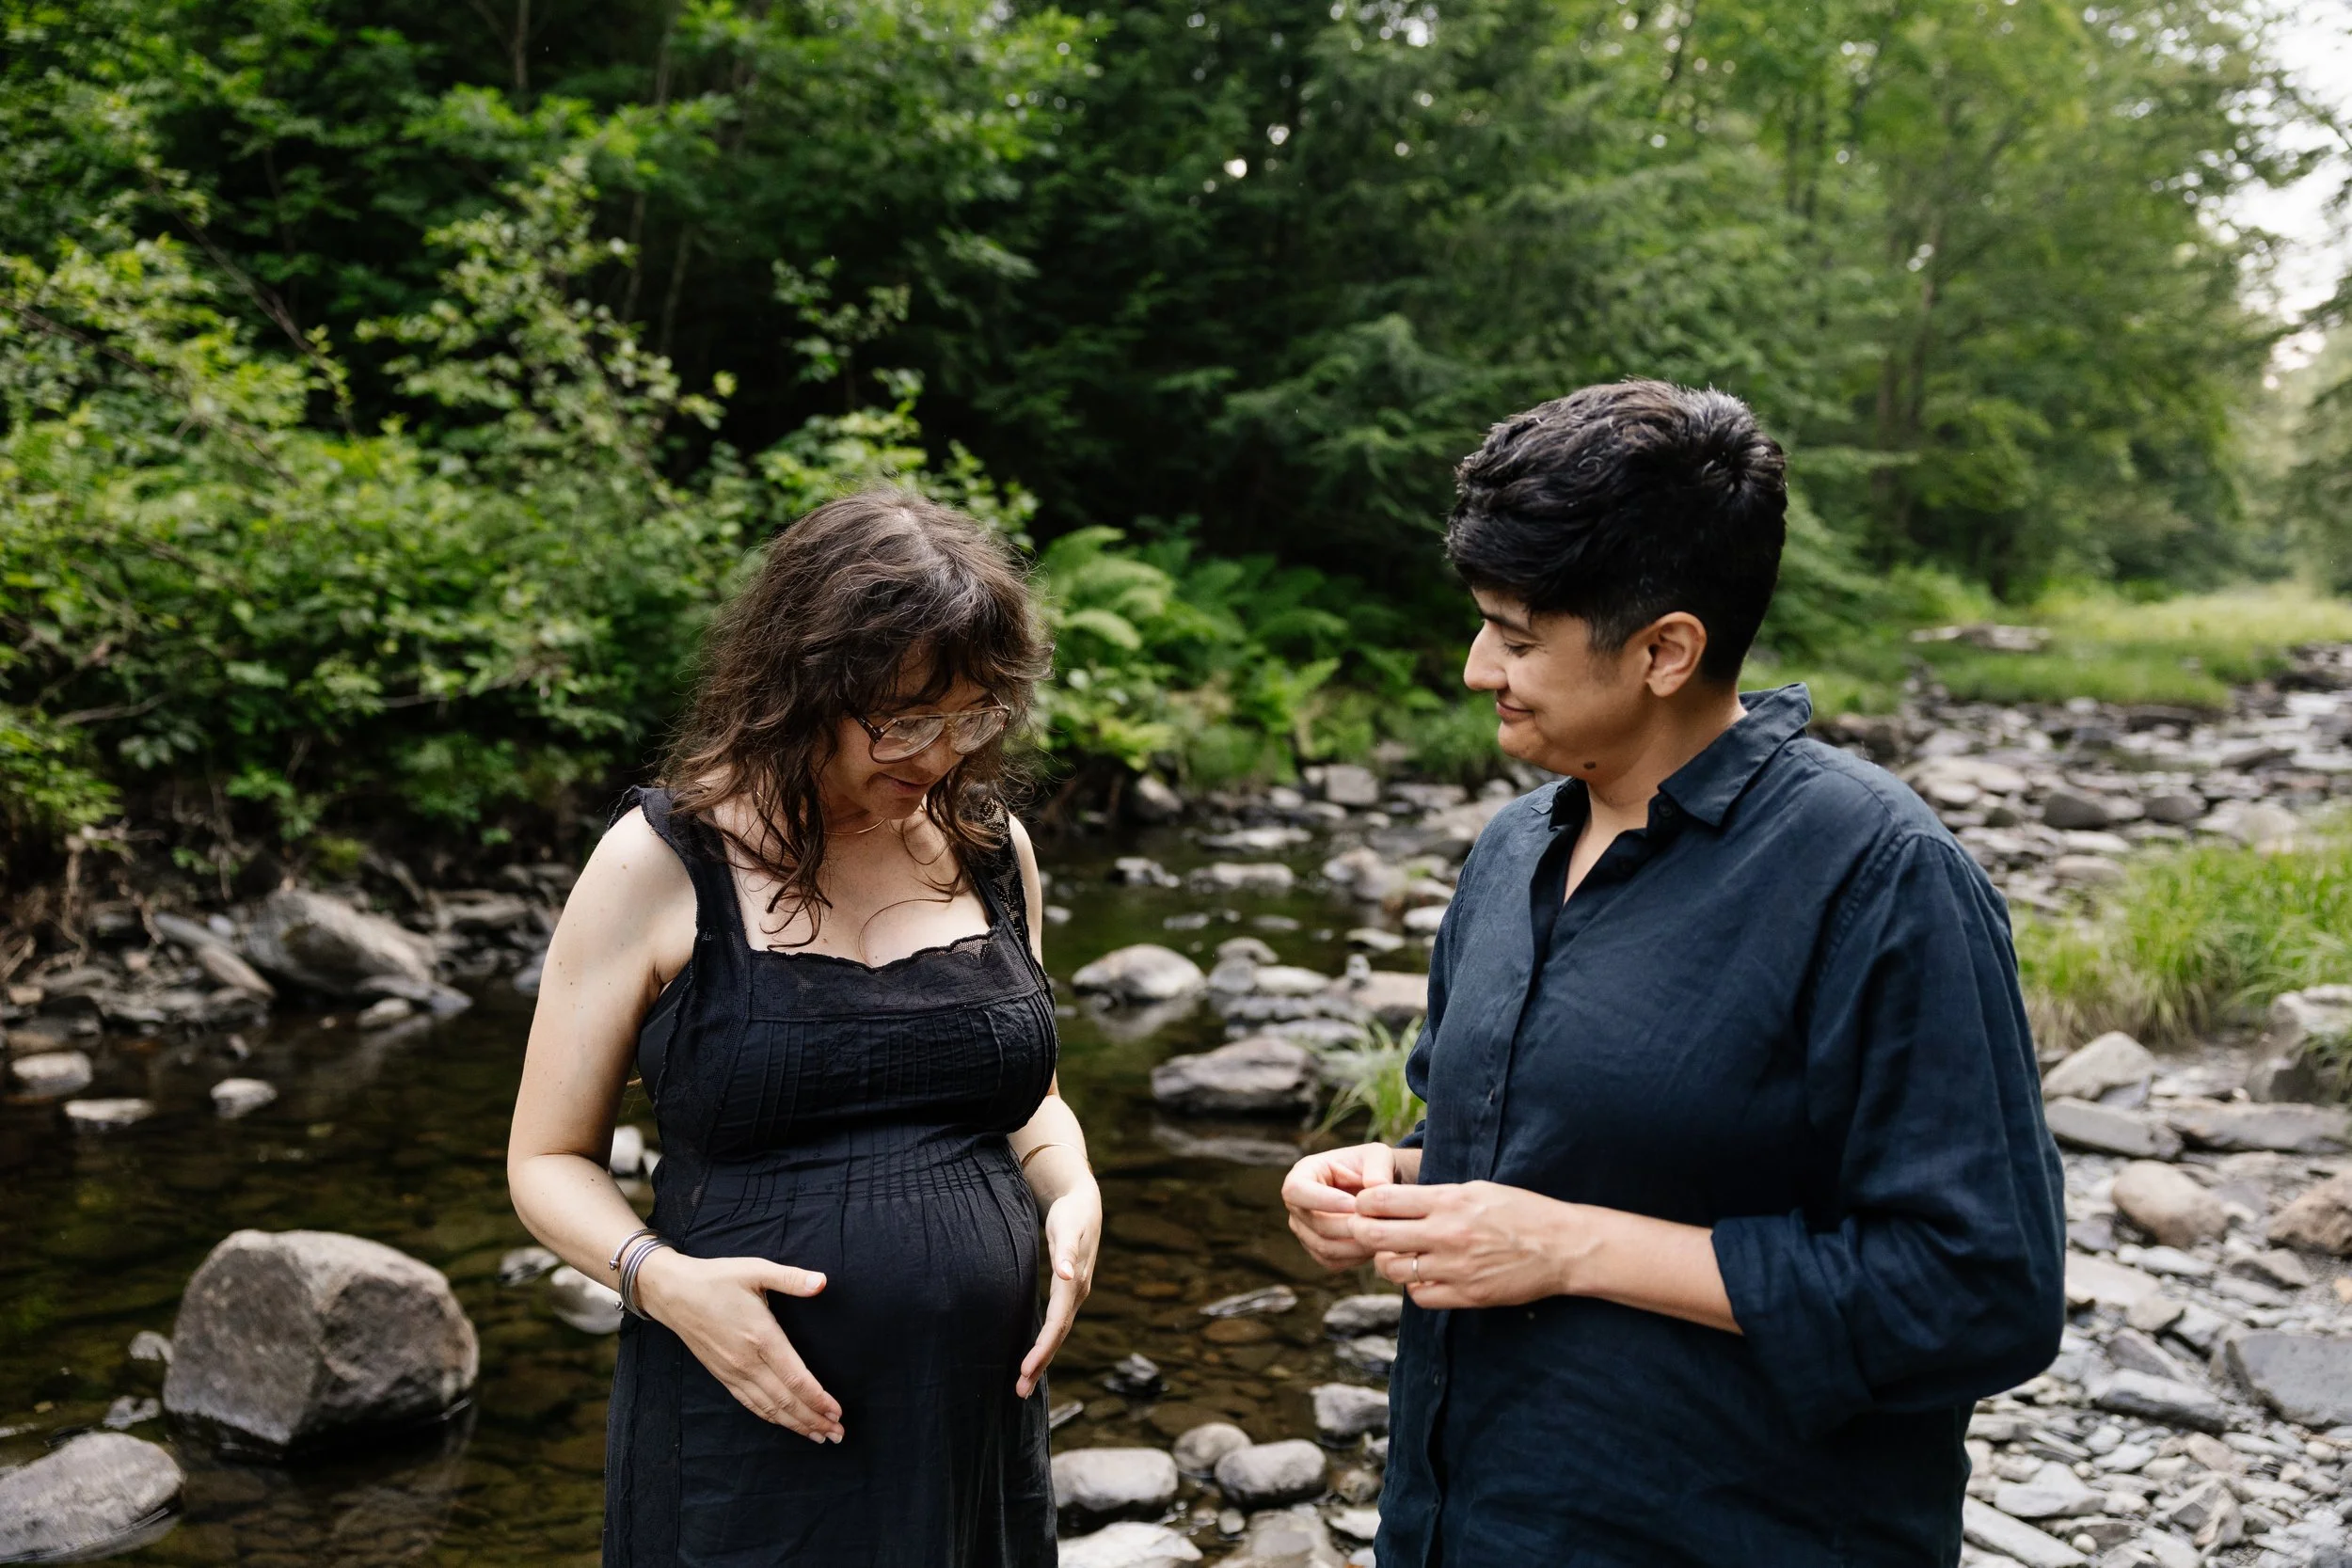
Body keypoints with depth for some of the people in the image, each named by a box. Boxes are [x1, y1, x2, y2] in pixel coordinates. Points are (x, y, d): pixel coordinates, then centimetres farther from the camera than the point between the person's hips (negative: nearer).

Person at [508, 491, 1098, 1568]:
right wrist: (660, 1277, -21)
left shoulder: (991, 847, 3)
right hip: (751, 1433, -4)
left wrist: (1074, 1195, -4)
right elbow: (549, 1161, -3)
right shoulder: (660, 863, -9)